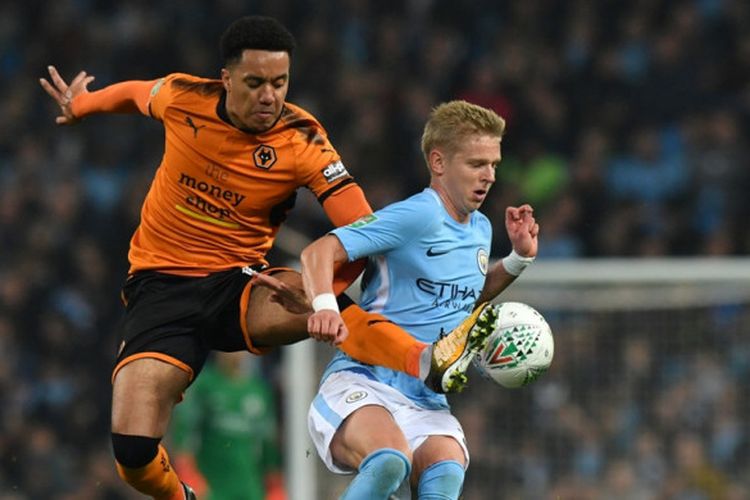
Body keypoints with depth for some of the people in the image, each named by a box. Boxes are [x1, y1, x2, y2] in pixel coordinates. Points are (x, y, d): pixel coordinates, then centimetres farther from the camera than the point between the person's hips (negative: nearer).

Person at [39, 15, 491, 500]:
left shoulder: (303, 141, -12)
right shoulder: (183, 98, -7)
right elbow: (137, 93, 18)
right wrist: (81, 106, 36)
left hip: (240, 285, -1)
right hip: (159, 285, 1)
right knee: (134, 452, -17)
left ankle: (431, 360, -56)